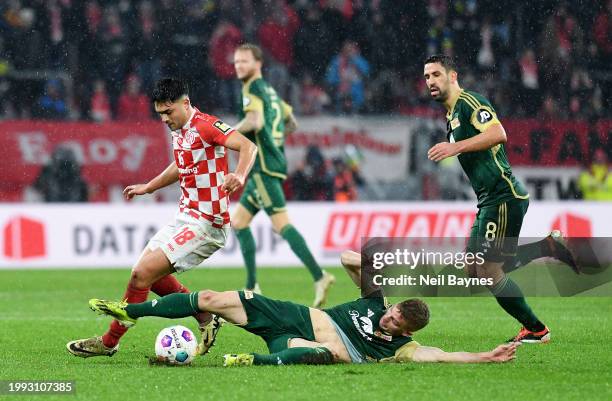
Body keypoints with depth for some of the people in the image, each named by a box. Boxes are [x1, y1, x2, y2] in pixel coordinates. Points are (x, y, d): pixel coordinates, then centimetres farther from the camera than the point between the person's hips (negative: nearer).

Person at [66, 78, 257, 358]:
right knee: (149, 273, 14)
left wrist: (239, 175, -48)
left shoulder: (205, 126, -17)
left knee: (141, 274, -13)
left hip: (205, 224, -10)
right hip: (186, 217, 10)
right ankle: (206, 320, 22)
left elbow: (248, 146, -30)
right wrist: (148, 187, 39)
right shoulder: (179, 131, 11)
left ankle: (109, 342, -1)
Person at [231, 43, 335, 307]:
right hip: (263, 169, 10)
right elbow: (291, 124, 29)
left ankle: (319, 277, -24)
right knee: (238, 221, 13)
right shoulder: (270, 91, 20)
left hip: (264, 168, -10)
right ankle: (252, 288, 12)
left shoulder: (253, 89, -8)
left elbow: (255, 121, -25)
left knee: (281, 224, -16)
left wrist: (232, 131, -10)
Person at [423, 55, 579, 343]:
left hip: (503, 197, -10)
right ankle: (549, 247, 13)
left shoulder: (468, 102, -10)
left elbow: (498, 134, -26)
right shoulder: (452, 116, 20)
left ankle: (535, 330, 4)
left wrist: (457, 147, -30)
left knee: (489, 271, -10)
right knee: (474, 270, 8)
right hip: (489, 200, 10)